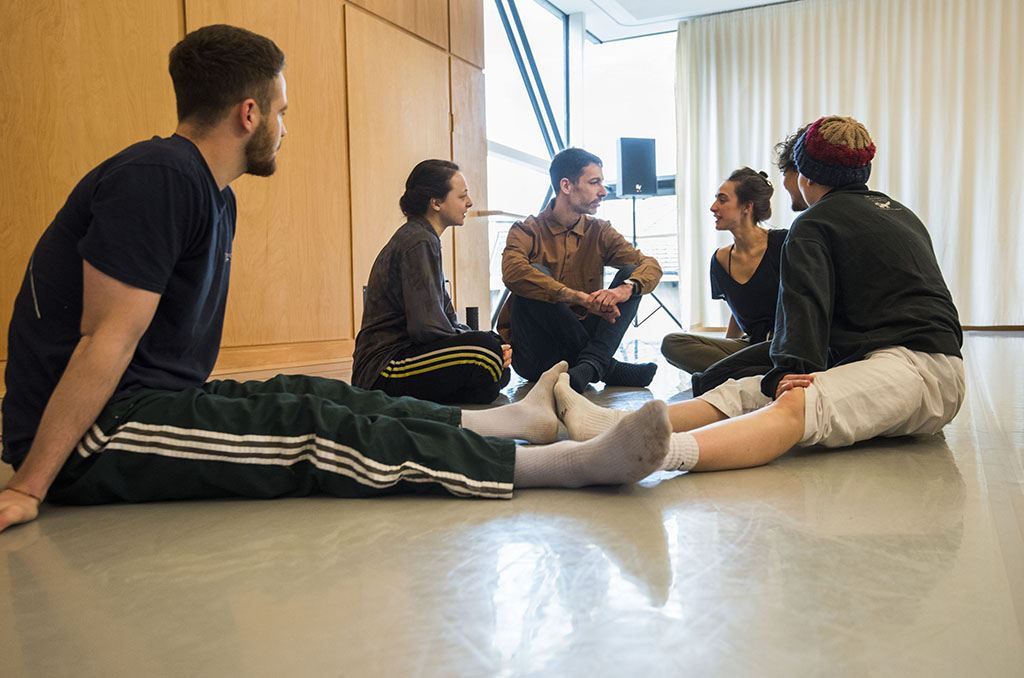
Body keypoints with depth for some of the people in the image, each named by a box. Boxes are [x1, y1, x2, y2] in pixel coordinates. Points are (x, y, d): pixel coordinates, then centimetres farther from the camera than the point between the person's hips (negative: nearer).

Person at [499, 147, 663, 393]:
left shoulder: (599, 232, 8)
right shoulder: (528, 231, -5)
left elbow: (651, 266, -4)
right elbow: (512, 272, -27)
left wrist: (625, 289, -28)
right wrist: (581, 298, -35)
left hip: (580, 340, 4)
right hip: (535, 358, -3)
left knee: (631, 273, -10)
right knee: (535, 276, -27)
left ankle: (590, 365, -31)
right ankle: (607, 367, -21)